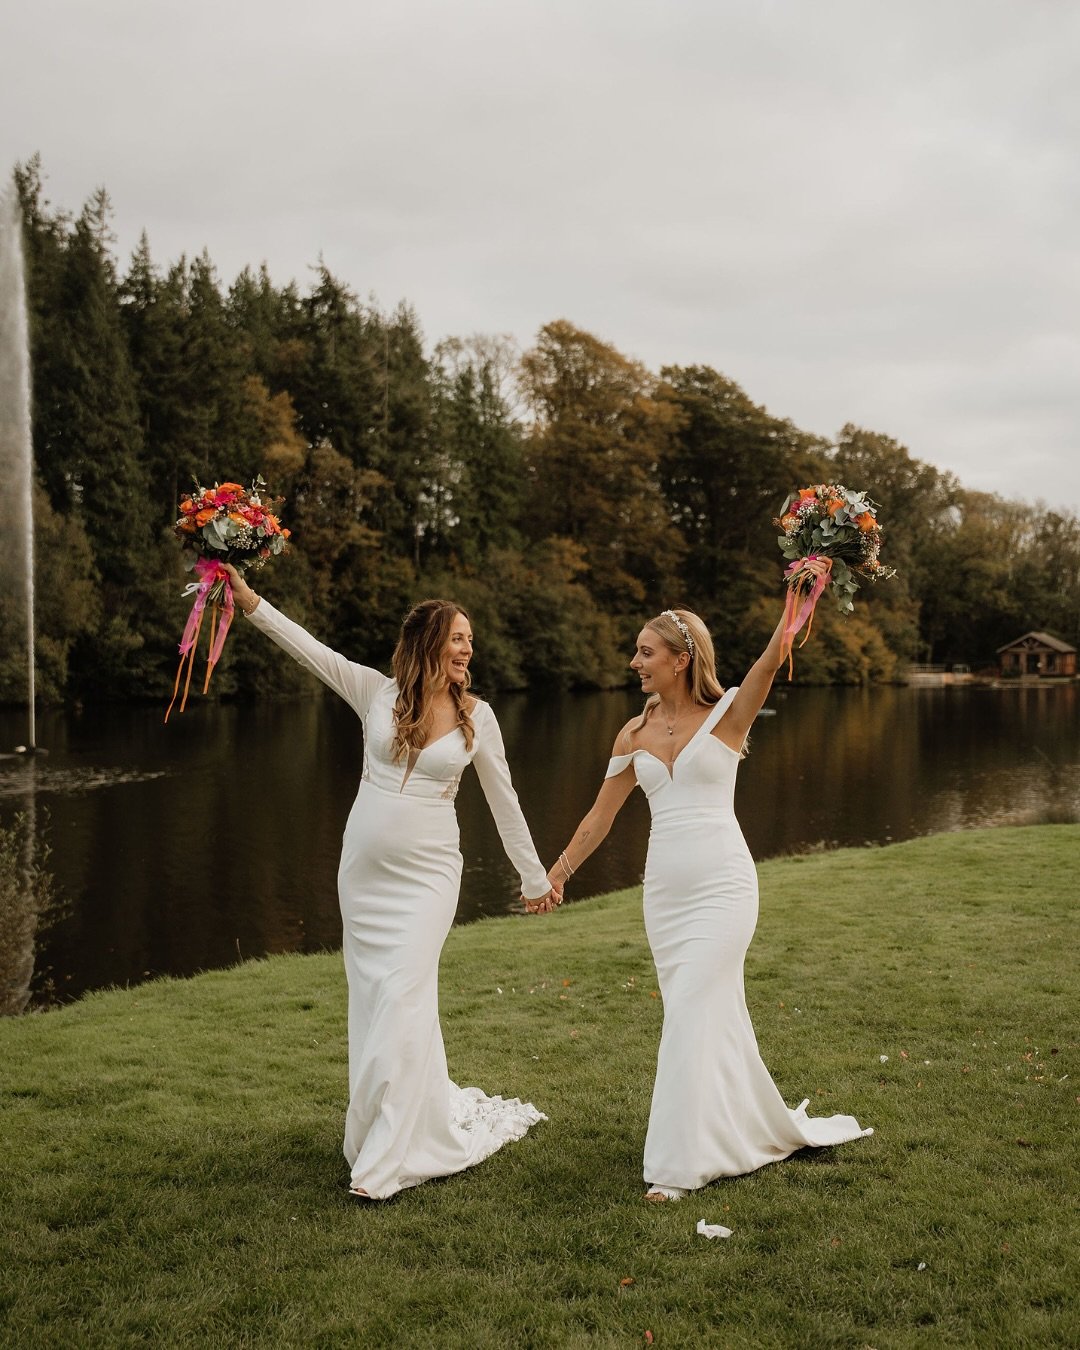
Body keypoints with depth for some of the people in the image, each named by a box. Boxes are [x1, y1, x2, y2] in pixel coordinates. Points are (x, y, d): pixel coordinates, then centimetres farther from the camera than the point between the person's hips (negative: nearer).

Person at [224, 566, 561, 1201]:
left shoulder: (477, 715, -2)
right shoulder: (378, 692, -1)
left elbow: (504, 801, 6)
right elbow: (307, 646, -5)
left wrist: (536, 877, 12)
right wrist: (248, 598, -14)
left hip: (427, 875, -2)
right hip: (364, 869, 3)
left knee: (402, 1005, -9)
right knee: (373, 1001, 8)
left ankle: (388, 1160, 1)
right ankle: (441, 1114, 27)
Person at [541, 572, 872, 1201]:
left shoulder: (728, 715, -4)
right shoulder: (634, 734, 7)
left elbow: (771, 661, -21)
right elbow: (601, 815, 14)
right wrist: (557, 873, 16)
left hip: (723, 885, -5)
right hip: (664, 891, 5)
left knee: (692, 1018, -7)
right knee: (715, 1018, 13)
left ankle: (680, 1164, 4)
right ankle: (761, 1129, 33)